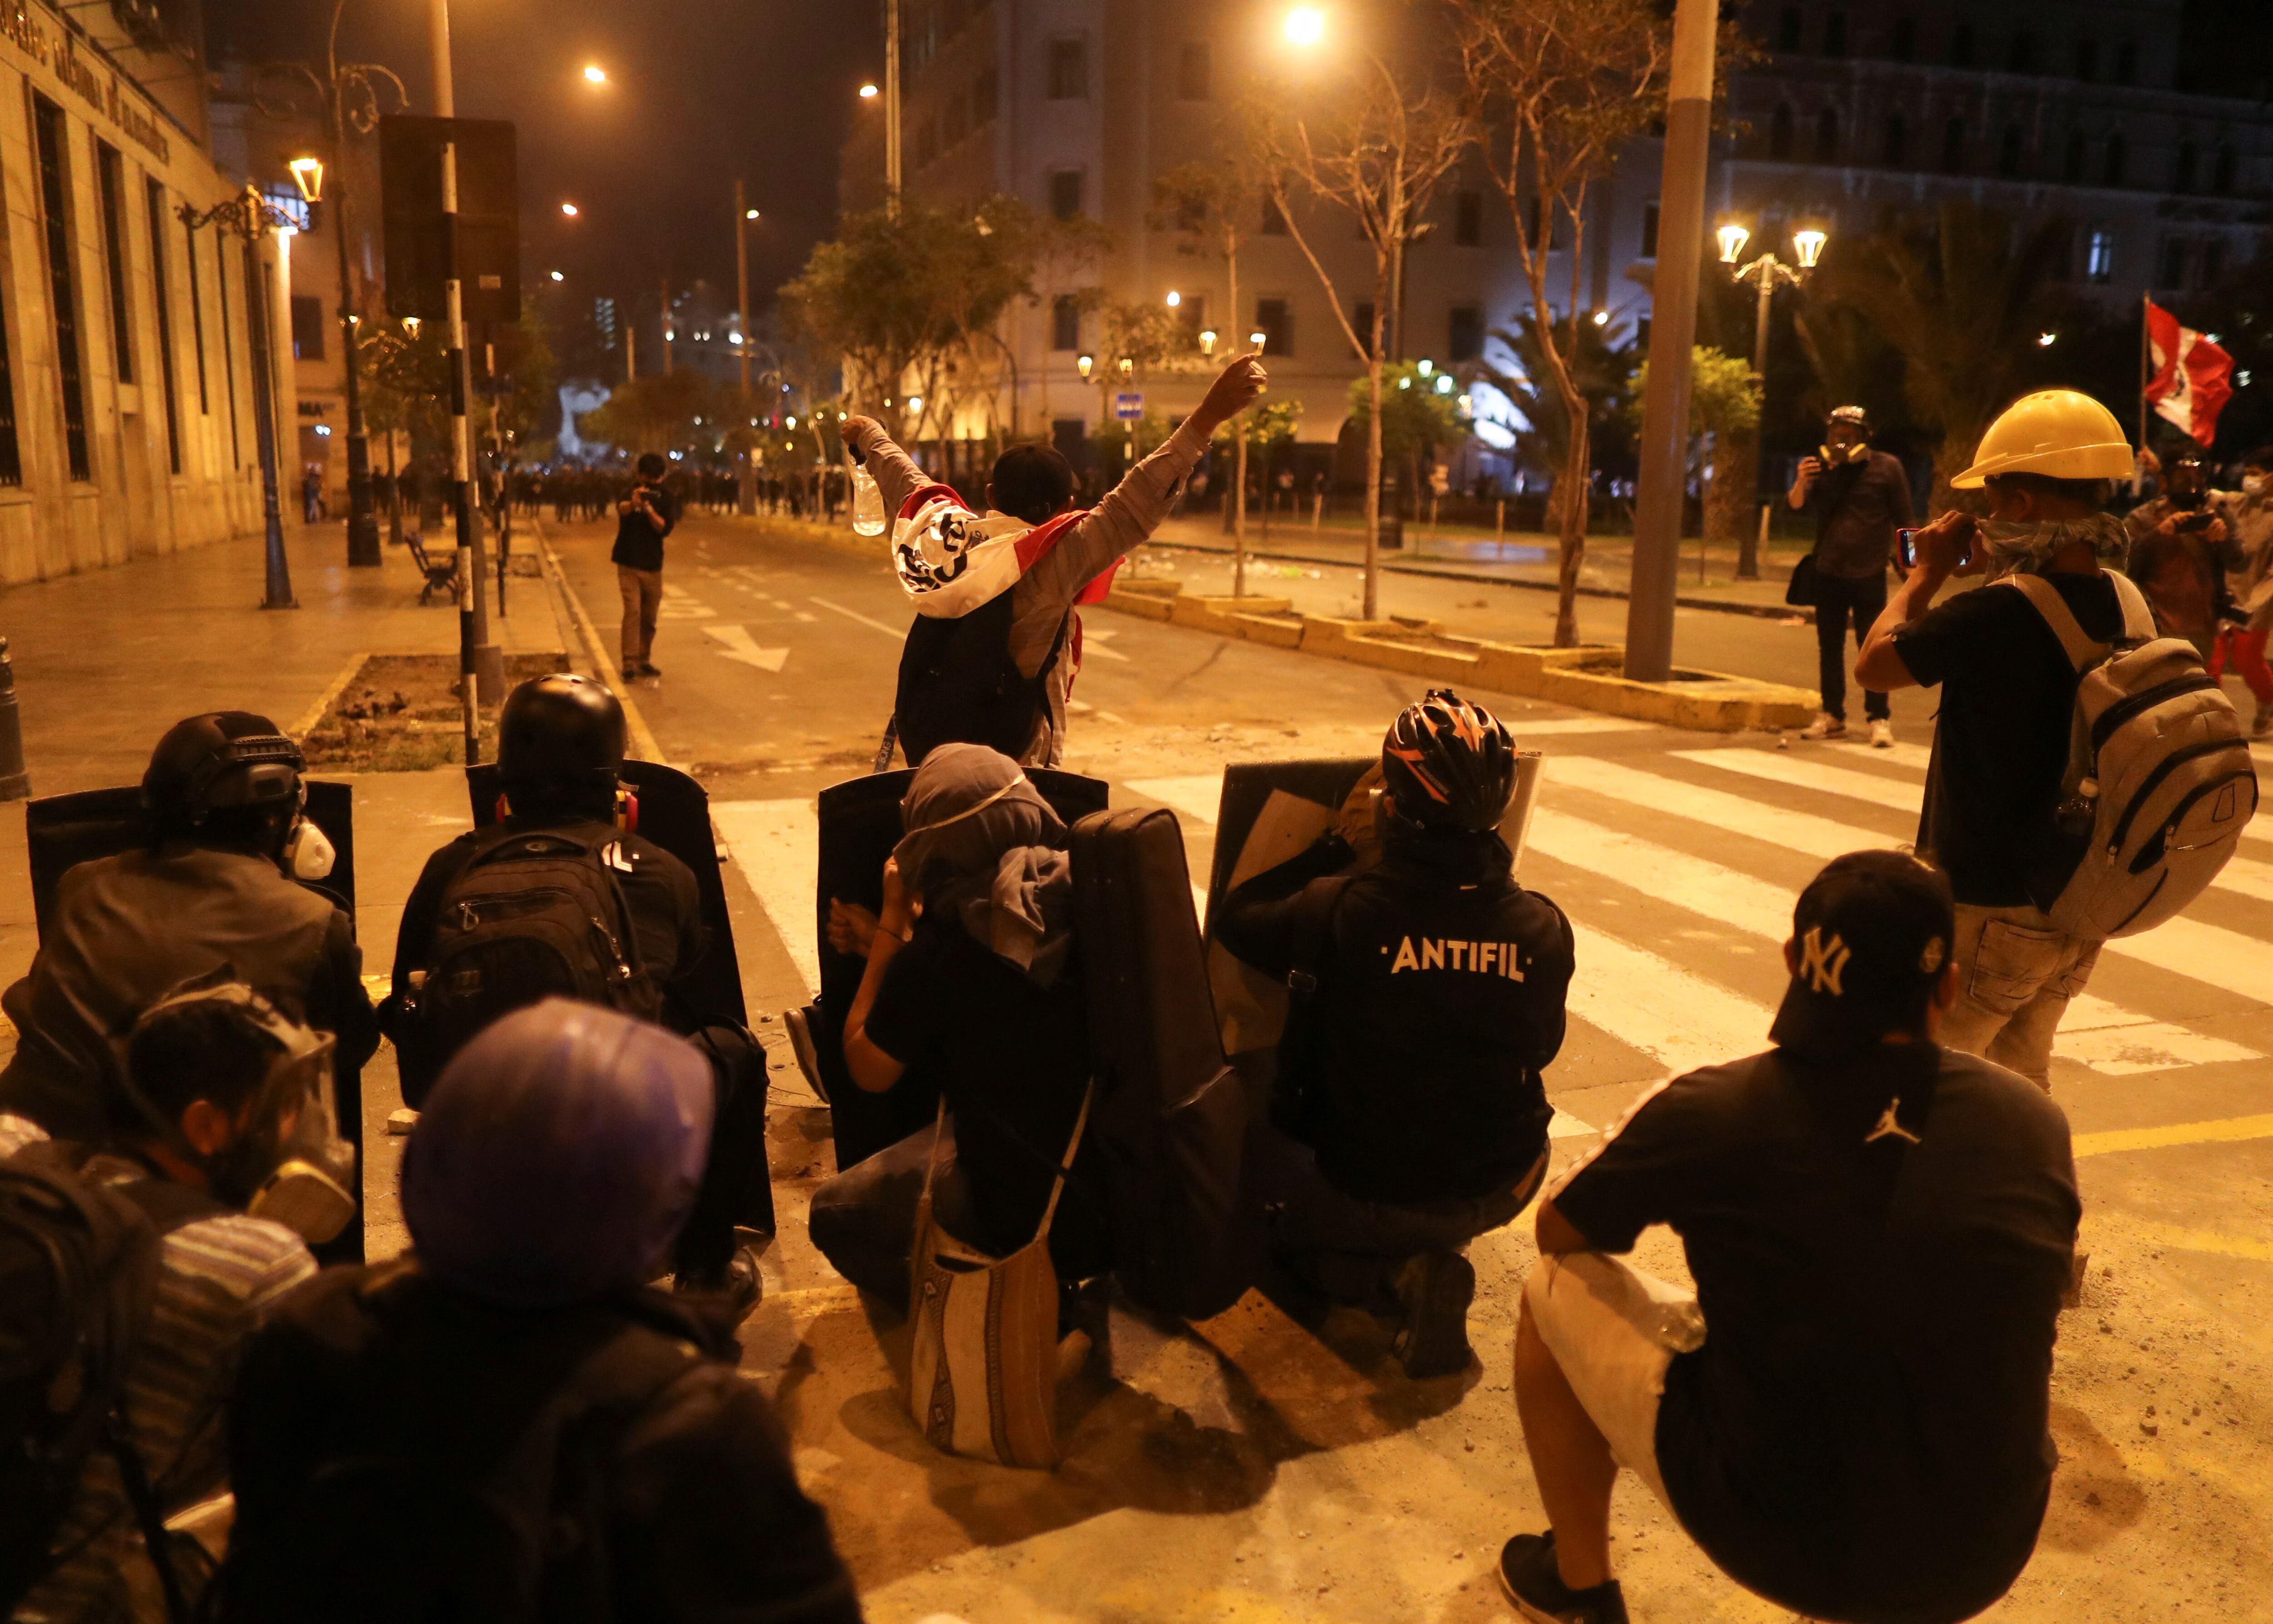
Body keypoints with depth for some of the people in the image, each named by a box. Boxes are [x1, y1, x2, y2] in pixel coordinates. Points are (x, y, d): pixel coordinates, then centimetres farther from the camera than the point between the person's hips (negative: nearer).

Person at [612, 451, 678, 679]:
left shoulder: (666, 498, 3)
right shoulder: (632, 493, -2)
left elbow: (665, 528, -11)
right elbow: (622, 509, -25)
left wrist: (649, 509, -28)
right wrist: (633, 503, -48)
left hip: (653, 565, 3)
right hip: (629, 564, -3)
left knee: (649, 617, 9)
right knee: (633, 611, -13)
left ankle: (644, 661, 22)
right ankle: (629, 663, -14)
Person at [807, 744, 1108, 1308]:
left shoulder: (936, 955, -22)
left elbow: (868, 1070, -2)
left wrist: (892, 925, -1)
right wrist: (882, 944, 17)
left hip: (1032, 1219, -6)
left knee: (835, 1215, 17)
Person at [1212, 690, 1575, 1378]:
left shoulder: (1345, 911, -24)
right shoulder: (1544, 928, -13)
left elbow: (1236, 917, -5)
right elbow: (1542, 1047, 4)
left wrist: (1339, 847, 0)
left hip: (1371, 1196, -3)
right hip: (1502, 1191, 4)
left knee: (1253, 1151, 24)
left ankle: (1398, 1279, 4)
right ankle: (1420, 1265, 12)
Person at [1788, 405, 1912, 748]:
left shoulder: (1886, 468, -2)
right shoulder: (1822, 469, 6)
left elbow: (1903, 519, 1)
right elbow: (1796, 506, -4)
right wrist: (1801, 482, -24)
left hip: (1869, 575, -4)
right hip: (1828, 574, 4)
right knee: (1829, 647, 8)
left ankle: (1880, 719, 0)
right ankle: (1832, 717, 16)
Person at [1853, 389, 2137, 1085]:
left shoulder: (1995, 615, -25)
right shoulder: (2123, 607, -1)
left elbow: (1873, 664, -12)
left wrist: (1928, 573, 1)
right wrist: (1988, 575, 9)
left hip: (1986, 908, -8)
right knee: (2020, 1086, 24)